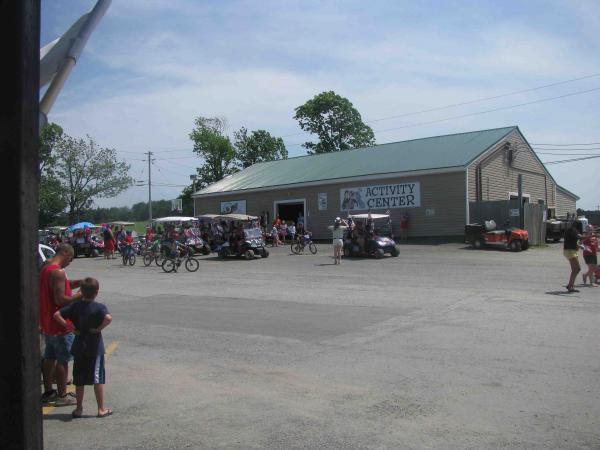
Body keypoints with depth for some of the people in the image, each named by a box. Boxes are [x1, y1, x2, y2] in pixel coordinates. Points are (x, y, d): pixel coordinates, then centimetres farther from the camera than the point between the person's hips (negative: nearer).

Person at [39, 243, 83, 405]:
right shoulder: (58, 272, -22)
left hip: (47, 323, 9)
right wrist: (79, 296, -13)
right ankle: (62, 396, 11)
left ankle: (48, 392, 28)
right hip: (60, 324, -9)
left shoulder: (45, 268, 9)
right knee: (62, 360, 2)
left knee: (49, 358, 18)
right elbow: (60, 299, -26)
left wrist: (80, 282, 3)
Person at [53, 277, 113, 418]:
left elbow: (57, 315, -4)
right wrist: (99, 329, -17)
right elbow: (108, 318, -32)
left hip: (78, 348, 4)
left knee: (79, 380, 14)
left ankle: (79, 409, 22)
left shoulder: (74, 306, 0)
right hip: (95, 348, -4)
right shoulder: (99, 307, -13)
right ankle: (101, 409, 12)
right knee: (98, 379, 6)